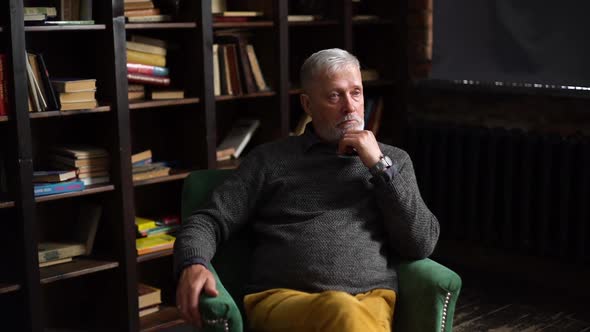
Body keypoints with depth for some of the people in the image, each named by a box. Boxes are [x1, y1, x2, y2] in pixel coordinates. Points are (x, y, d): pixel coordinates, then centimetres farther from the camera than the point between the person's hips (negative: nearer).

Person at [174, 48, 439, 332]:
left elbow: (421, 245, 9)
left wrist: (380, 166, 3)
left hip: (371, 300, 1)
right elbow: (210, 221, 11)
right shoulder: (271, 159, 16)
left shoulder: (393, 159, 20)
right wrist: (193, 265, -12)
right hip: (282, 301, -1)